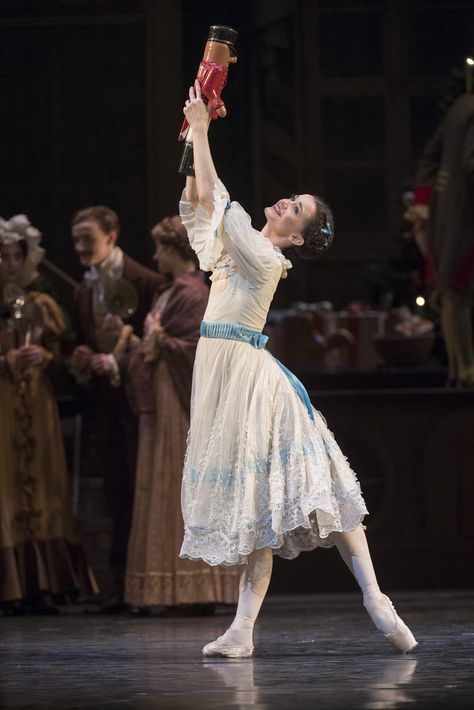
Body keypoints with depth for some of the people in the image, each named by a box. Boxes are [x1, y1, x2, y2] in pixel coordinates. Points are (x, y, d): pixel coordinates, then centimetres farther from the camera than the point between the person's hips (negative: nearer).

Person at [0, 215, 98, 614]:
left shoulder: (41, 306, 13)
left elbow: (59, 358, 14)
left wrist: (44, 358, -6)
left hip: (38, 408, 4)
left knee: (43, 487, 0)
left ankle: (43, 588, 1)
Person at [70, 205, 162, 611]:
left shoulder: (146, 283, -8)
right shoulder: (84, 291, 14)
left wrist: (116, 363, -18)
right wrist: (81, 362, 0)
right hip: (102, 404, 6)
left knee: (142, 493, -5)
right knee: (118, 498, 8)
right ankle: (123, 585, 10)